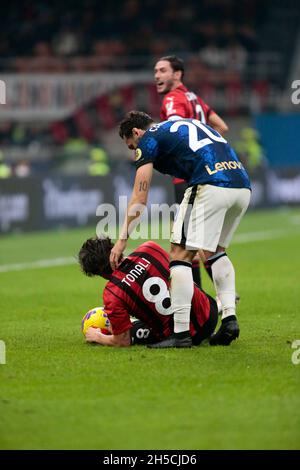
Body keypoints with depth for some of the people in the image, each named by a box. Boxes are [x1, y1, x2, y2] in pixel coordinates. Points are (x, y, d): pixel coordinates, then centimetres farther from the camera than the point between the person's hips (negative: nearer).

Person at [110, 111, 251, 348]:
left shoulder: (148, 139, 12)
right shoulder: (187, 124, 33)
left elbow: (139, 199, 8)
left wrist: (122, 240, 12)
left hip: (211, 186, -7)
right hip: (243, 185, 8)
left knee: (181, 253, -1)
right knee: (215, 250, 24)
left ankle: (181, 333, -6)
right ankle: (229, 318, 12)